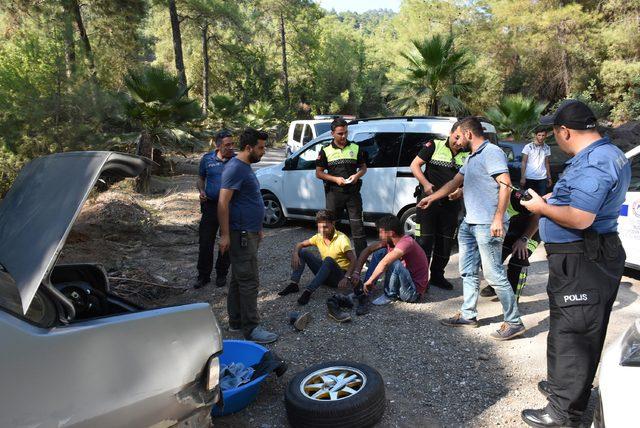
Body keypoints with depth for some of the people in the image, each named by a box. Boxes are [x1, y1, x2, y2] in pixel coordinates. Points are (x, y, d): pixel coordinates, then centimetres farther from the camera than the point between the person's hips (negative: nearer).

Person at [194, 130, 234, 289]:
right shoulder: (207, 159, 0)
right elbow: (201, 178, 13)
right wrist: (201, 191, -7)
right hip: (210, 205, 1)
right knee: (205, 242, 3)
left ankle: (221, 274, 26)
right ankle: (203, 275, 17)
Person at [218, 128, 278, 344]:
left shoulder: (245, 167, 16)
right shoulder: (235, 168, -16)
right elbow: (223, 203, -21)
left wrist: (257, 229, 25)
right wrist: (225, 235, -23)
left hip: (249, 233, 10)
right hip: (241, 235, -10)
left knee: (239, 279, 15)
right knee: (249, 281, -6)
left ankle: (236, 321, 25)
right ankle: (251, 328, 2)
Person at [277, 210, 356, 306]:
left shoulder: (342, 239, -19)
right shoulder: (319, 237, -2)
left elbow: (353, 260, -25)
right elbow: (300, 244, 4)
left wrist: (347, 277, -39)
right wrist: (295, 254, -19)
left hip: (339, 276, -6)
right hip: (324, 271, 6)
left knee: (328, 260, -38)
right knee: (303, 252, -8)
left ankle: (309, 291, -40)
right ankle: (294, 284, -16)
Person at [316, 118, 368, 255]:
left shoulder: (355, 148, 7)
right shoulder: (326, 151, 3)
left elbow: (363, 167, 15)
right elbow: (319, 173, 4)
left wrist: (357, 175, -8)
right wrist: (335, 179, -11)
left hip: (353, 192, 0)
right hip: (334, 193, 0)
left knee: (357, 224, -1)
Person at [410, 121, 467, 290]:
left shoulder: (468, 156, 6)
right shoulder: (434, 146, -3)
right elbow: (414, 165, -2)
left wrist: (461, 191, -11)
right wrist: (426, 184, -16)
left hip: (451, 204, 4)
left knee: (445, 242, 12)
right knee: (425, 240, -4)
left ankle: (437, 276, 27)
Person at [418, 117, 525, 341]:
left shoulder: (492, 152, -11)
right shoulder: (471, 158, 19)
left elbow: (505, 185, -19)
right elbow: (454, 182, 28)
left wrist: (498, 219, -25)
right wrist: (430, 198, 32)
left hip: (488, 225, -10)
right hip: (469, 224, 10)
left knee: (494, 274, -7)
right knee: (468, 272, 14)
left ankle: (514, 322, 4)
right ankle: (468, 315, 24)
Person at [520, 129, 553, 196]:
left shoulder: (547, 148, 8)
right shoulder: (528, 147, -3)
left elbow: (547, 164, 14)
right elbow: (524, 163, -3)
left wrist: (549, 178, 11)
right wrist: (522, 177, -9)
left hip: (542, 178, 3)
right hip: (529, 178, -3)